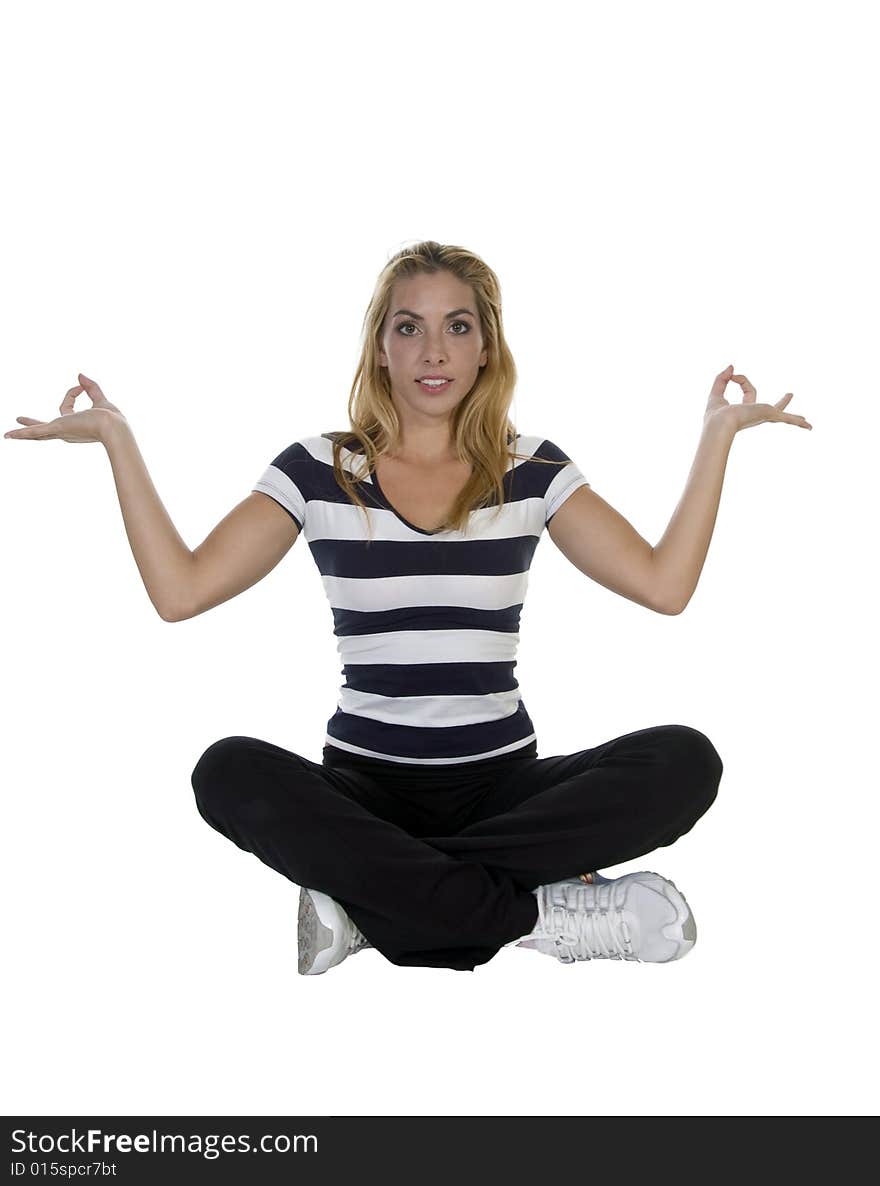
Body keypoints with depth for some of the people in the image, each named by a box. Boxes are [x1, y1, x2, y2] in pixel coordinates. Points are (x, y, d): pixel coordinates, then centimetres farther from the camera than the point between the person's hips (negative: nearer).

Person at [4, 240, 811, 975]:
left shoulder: (532, 469, 6)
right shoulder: (319, 470, 3)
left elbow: (664, 585, -4)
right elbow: (180, 591, -6)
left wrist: (718, 436, -3)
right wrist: (117, 438, -6)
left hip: (501, 781, 1)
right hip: (364, 783, -1)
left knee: (684, 762, -25)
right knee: (230, 774, -32)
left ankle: (370, 898, -25)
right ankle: (537, 912, -25)